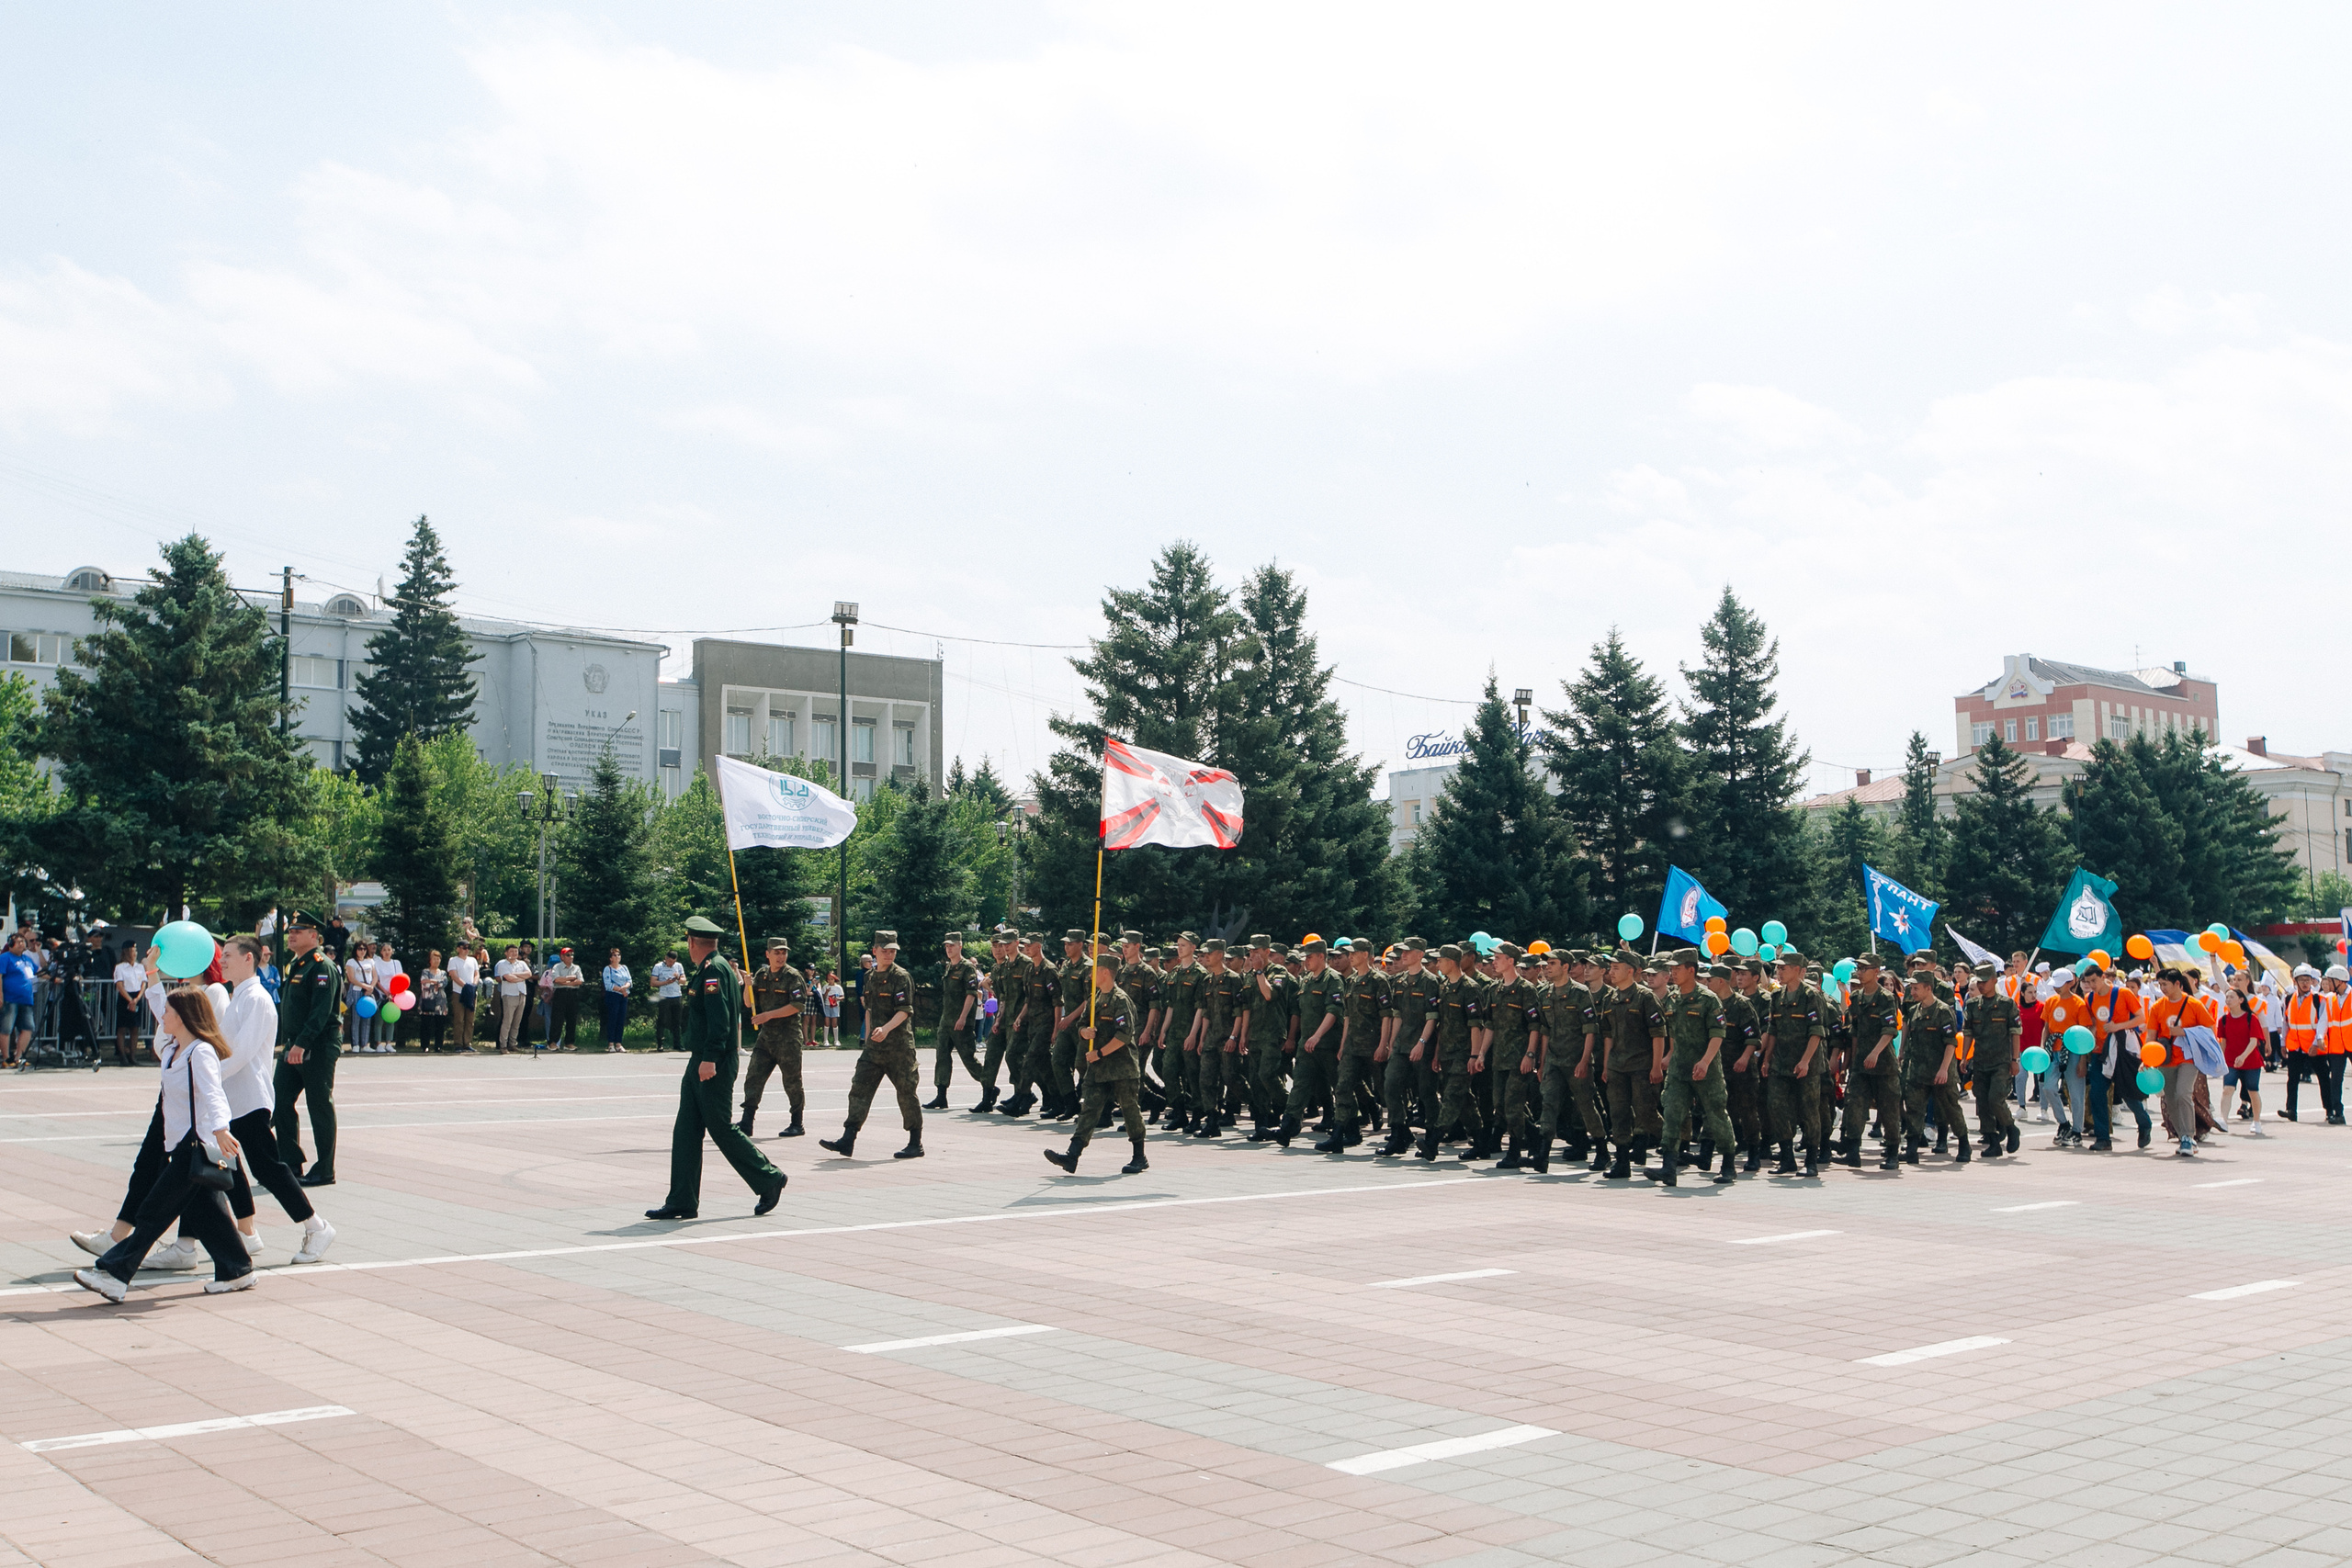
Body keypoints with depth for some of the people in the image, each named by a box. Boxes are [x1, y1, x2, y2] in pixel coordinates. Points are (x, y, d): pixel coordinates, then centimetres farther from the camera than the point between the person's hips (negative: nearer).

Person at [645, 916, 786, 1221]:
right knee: (686, 1132, 6)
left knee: (721, 1129, -4)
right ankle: (682, 1202, 7)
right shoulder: (711, 969, 17)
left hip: (712, 1066, -10)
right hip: (700, 1062, 10)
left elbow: (719, 1018, -24)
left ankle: (769, 1180, 9)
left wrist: (710, 1058, -27)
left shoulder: (714, 970, -14)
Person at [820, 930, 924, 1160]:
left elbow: (904, 1011, -18)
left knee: (907, 1093, 1)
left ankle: (916, 1144, 10)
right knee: (860, 1088, -1)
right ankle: (848, 1140, -1)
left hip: (899, 1046, -6)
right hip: (874, 1046, 7)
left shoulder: (902, 977, -9)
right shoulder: (870, 977, 13)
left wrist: (886, 1029, -33)